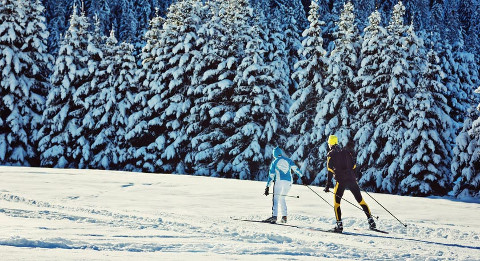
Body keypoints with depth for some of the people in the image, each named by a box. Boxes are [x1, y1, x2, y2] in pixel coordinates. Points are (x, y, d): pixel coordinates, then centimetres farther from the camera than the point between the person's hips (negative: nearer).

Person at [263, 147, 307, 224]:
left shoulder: (274, 162, 10)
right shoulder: (288, 160, 15)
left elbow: (271, 175, 7)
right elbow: (295, 168, 5)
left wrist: (267, 187, 7)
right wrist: (302, 177, 4)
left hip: (279, 181, -3)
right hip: (289, 181, 3)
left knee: (276, 198, -6)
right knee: (282, 198, 18)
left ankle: (274, 216, -22)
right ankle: (284, 217, 9)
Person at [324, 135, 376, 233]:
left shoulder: (331, 154, 1)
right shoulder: (346, 152, 14)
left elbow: (330, 170, -7)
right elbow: (353, 165, 11)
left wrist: (328, 185, -8)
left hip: (341, 181, -4)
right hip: (352, 180, 4)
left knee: (336, 202, 6)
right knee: (360, 200, 11)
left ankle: (339, 224, -4)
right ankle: (370, 220, 3)